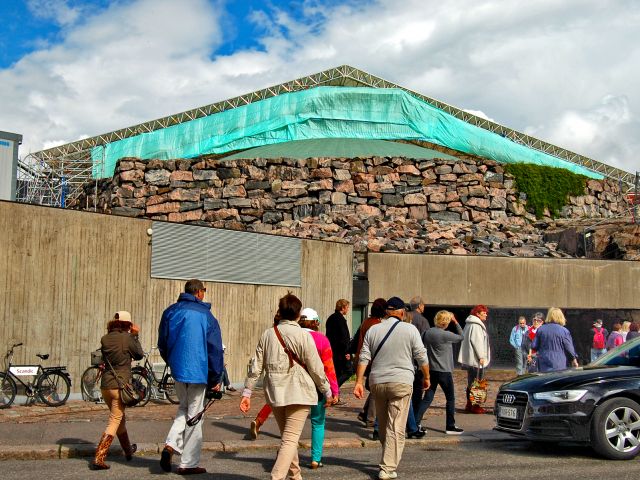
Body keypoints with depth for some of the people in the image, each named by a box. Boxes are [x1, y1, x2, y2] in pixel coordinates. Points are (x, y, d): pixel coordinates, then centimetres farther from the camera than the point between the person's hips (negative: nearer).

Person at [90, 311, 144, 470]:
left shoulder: (105, 339, 3)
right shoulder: (127, 338, -10)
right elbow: (139, 355, 3)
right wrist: (135, 336, 14)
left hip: (105, 384, 6)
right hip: (120, 385, -6)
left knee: (119, 417, 23)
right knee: (114, 421, -1)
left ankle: (128, 450, 41)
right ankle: (98, 458, -10)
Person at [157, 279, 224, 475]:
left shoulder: (170, 312, 4)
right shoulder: (205, 315, -8)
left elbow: (162, 343, 12)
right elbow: (215, 349, -7)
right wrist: (216, 378, 1)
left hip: (177, 370, 4)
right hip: (197, 371, -4)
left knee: (183, 408, 22)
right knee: (194, 416, 4)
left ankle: (171, 444, 0)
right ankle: (188, 463, 9)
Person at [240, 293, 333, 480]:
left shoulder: (267, 334, 3)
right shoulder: (303, 336, -10)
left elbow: (256, 367, 3)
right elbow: (316, 368, -7)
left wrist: (247, 393, 9)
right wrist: (327, 391, 5)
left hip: (274, 393, 5)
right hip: (299, 393, -5)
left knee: (287, 437, 20)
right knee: (290, 439, -4)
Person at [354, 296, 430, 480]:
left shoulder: (372, 330, 6)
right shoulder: (410, 330, -2)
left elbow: (364, 358, 2)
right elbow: (421, 357, 0)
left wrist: (359, 382, 3)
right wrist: (426, 377, 13)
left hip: (377, 382, 4)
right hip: (401, 382, -4)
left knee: (383, 426, 18)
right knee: (396, 428, -2)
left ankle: (389, 460, 32)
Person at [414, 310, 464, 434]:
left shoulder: (427, 333, 3)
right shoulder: (446, 335, -16)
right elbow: (461, 336, -1)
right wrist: (455, 322, 5)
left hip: (431, 370, 6)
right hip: (444, 371, -6)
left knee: (427, 398, 9)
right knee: (450, 398, 9)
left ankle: (415, 423, 1)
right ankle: (450, 427, 13)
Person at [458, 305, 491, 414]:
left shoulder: (470, 324, 18)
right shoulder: (476, 326, -15)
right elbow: (477, 341, -21)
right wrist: (481, 356, -19)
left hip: (470, 359, 11)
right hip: (475, 359, -11)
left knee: (471, 382, 14)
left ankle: (469, 404, 19)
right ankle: (474, 406, -5)